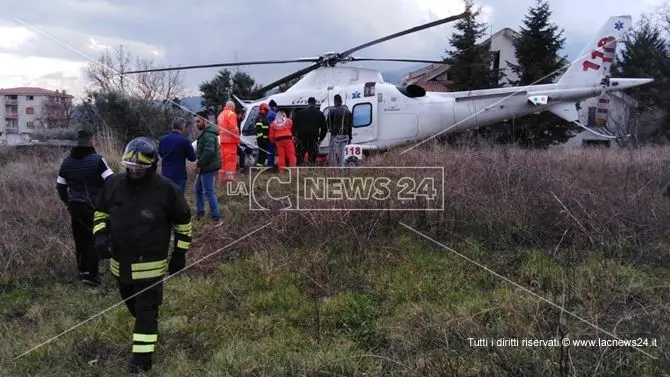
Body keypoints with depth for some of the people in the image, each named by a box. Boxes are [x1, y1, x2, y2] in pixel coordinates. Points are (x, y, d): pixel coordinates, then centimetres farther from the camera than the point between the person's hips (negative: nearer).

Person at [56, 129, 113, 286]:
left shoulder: (66, 161, 6)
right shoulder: (97, 159, -12)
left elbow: (60, 186, 11)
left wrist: (67, 202, 23)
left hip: (75, 207, 5)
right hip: (94, 207, -5)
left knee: (80, 239, 15)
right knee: (95, 239, 2)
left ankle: (82, 270, 25)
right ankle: (91, 274, -2)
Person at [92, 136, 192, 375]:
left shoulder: (166, 189, -16)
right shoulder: (113, 185, -6)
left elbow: (183, 221, -4)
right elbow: (101, 212, 11)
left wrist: (180, 253, -2)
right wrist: (100, 235, -7)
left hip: (151, 264, -5)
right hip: (120, 262, 5)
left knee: (146, 310, -2)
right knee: (132, 305, 24)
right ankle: (146, 329, 53)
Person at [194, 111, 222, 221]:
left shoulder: (208, 135, -20)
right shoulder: (206, 132, 14)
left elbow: (209, 151, -31)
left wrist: (199, 164, -22)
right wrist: (199, 162, 11)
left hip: (208, 168, -11)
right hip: (205, 167, 11)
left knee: (209, 192, -6)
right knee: (197, 189, 19)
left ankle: (216, 216, 2)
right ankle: (200, 211, 31)